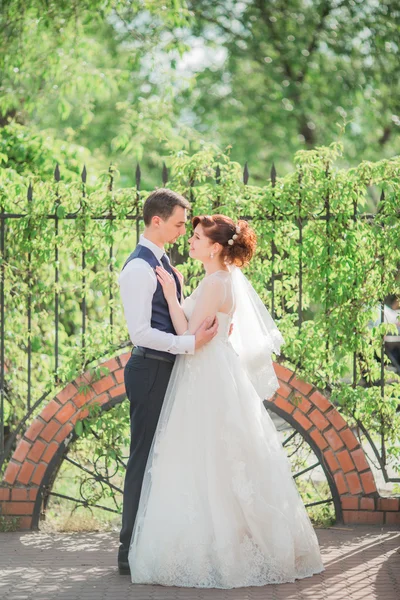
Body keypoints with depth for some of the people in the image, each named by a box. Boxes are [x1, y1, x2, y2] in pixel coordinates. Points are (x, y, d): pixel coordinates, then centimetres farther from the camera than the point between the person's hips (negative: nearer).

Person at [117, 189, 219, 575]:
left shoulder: (161, 263, 15)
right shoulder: (138, 268, -16)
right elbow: (141, 332, -23)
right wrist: (190, 343, -24)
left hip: (167, 370, 10)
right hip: (150, 371, -10)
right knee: (145, 458, -6)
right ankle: (132, 551, 0)